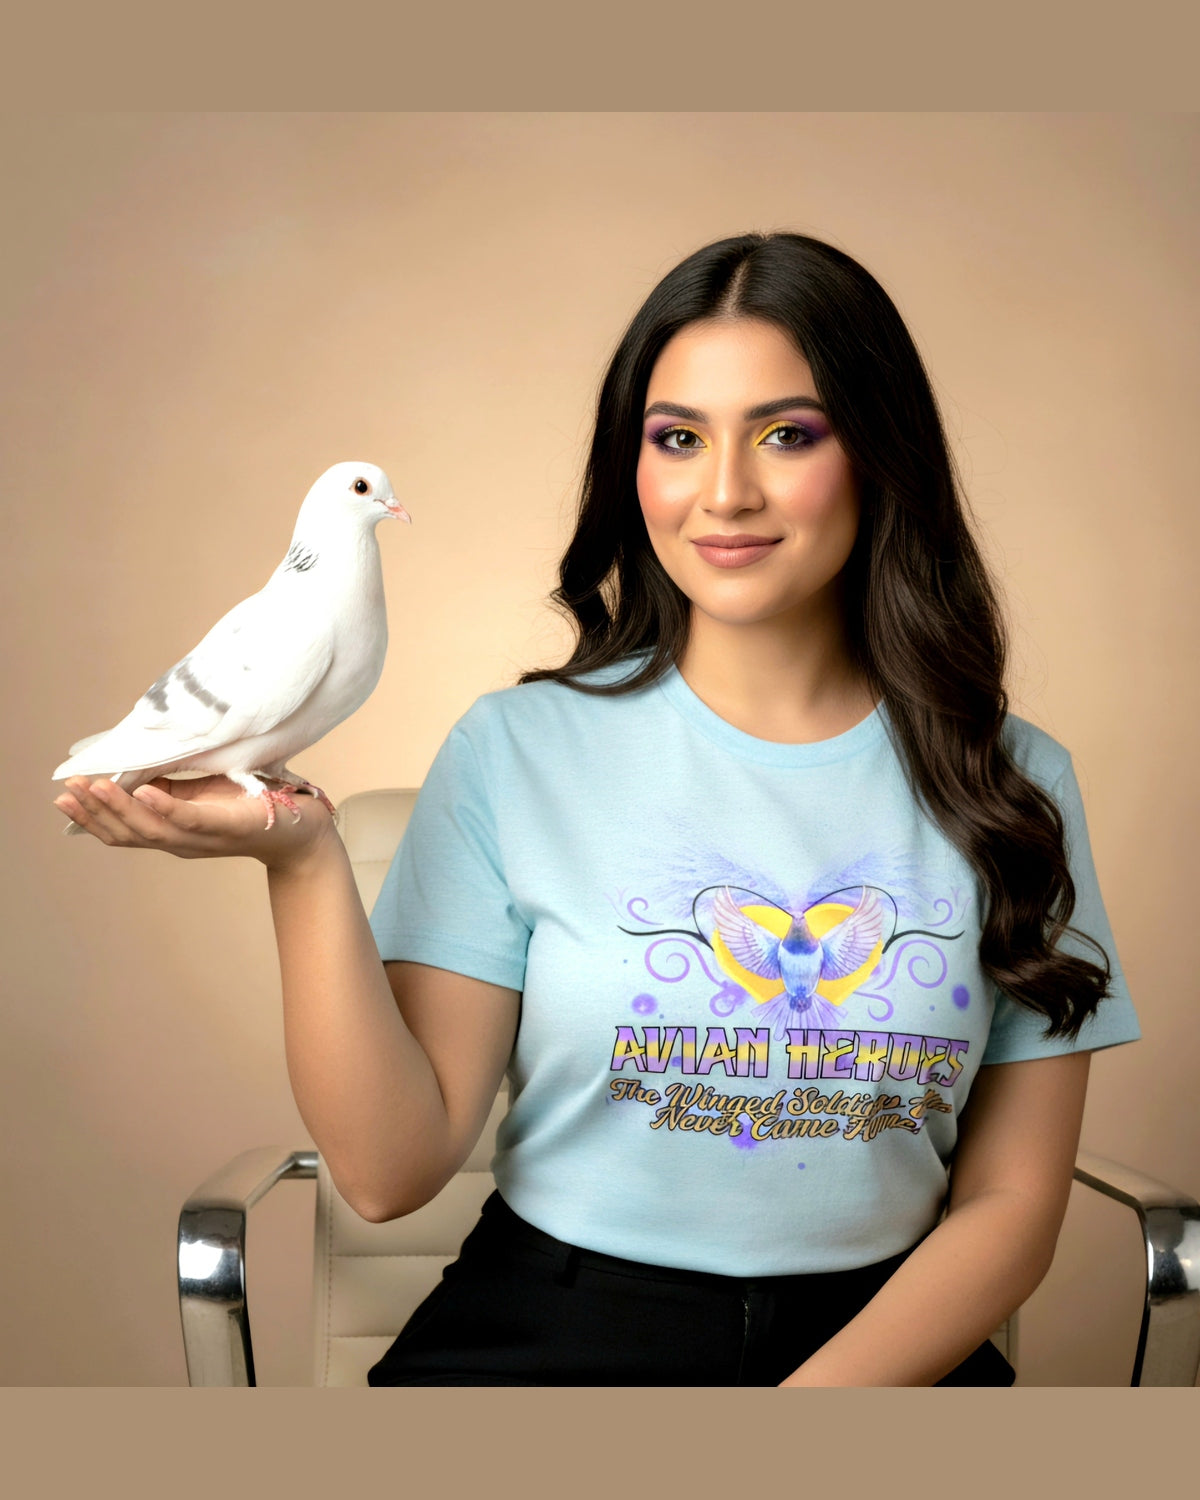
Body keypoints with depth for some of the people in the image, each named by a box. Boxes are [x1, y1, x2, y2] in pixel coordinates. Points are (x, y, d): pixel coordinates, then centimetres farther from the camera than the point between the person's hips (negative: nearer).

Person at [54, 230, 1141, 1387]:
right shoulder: (517, 750, -2)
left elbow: (1013, 1204, 3)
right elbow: (389, 1171, -7)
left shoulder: (1012, 782, 1)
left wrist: (824, 1395, -12)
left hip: (884, 1345, 2)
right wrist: (302, 862, -19)